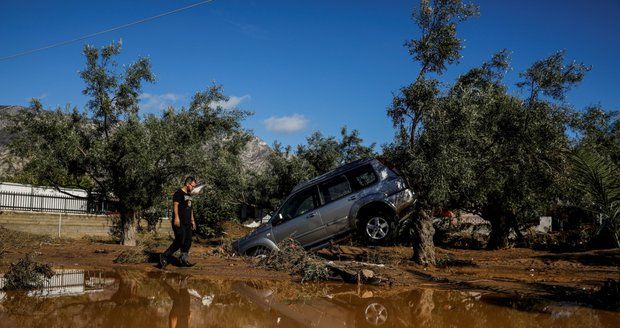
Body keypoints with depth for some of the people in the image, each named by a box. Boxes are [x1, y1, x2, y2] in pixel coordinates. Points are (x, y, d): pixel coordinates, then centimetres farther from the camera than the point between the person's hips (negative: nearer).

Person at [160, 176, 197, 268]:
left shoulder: (189, 195, 20)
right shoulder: (179, 193, -7)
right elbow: (175, 205, -16)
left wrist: (192, 220, 21)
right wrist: (176, 218, -24)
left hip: (187, 223, 9)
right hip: (179, 223, -9)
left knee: (188, 242, 6)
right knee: (180, 241, -11)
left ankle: (183, 260, 11)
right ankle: (164, 256, -1)